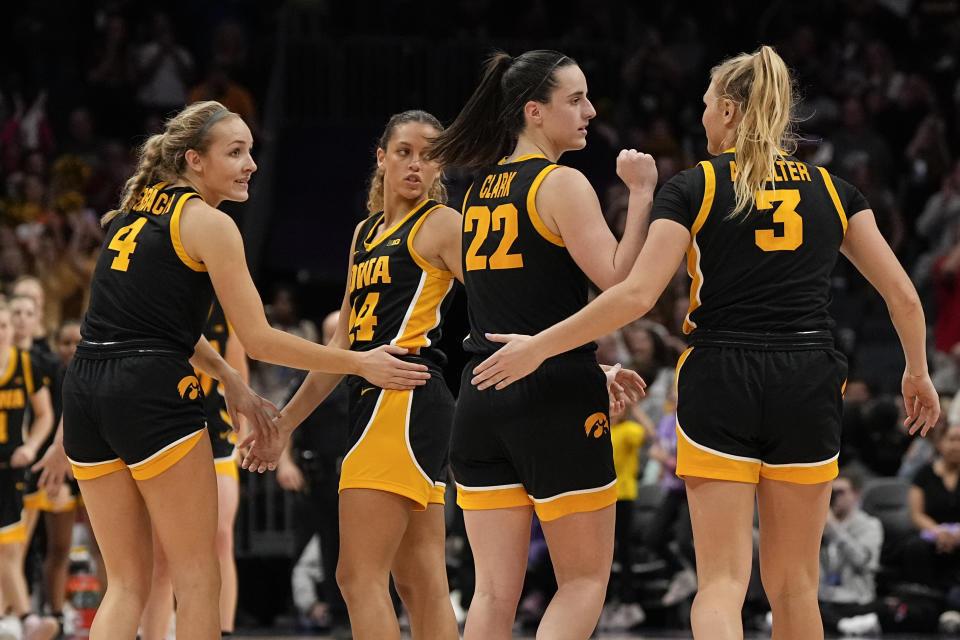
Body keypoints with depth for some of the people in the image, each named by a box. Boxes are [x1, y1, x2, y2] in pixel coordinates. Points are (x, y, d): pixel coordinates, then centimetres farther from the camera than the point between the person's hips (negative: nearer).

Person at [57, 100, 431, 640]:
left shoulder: (136, 209, 19)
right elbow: (258, 339, -5)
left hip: (85, 391, 7)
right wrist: (361, 364, 1)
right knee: (199, 580, 3)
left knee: (127, 585, 9)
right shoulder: (209, 224, -4)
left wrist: (230, 381, 27)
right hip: (151, 393, -7)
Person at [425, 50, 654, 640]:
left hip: (482, 394, 7)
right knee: (586, 578, 3)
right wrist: (641, 195, -12)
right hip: (555, 398, -7)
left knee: (495, 590, 5)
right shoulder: (561, 184, -9)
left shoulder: (481, 187, 15)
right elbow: (621, 284, -16)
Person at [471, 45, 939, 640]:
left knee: (722, 580, -4)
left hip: (719, 386, -3)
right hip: (806, 389, 3)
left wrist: (538, 347, -2)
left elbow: (637, 295, -9)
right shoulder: (831, 189, 9)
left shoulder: (694, 186, 0)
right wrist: (918, 371, 24)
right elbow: (902, 293, 7)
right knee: (794, 584, 12)